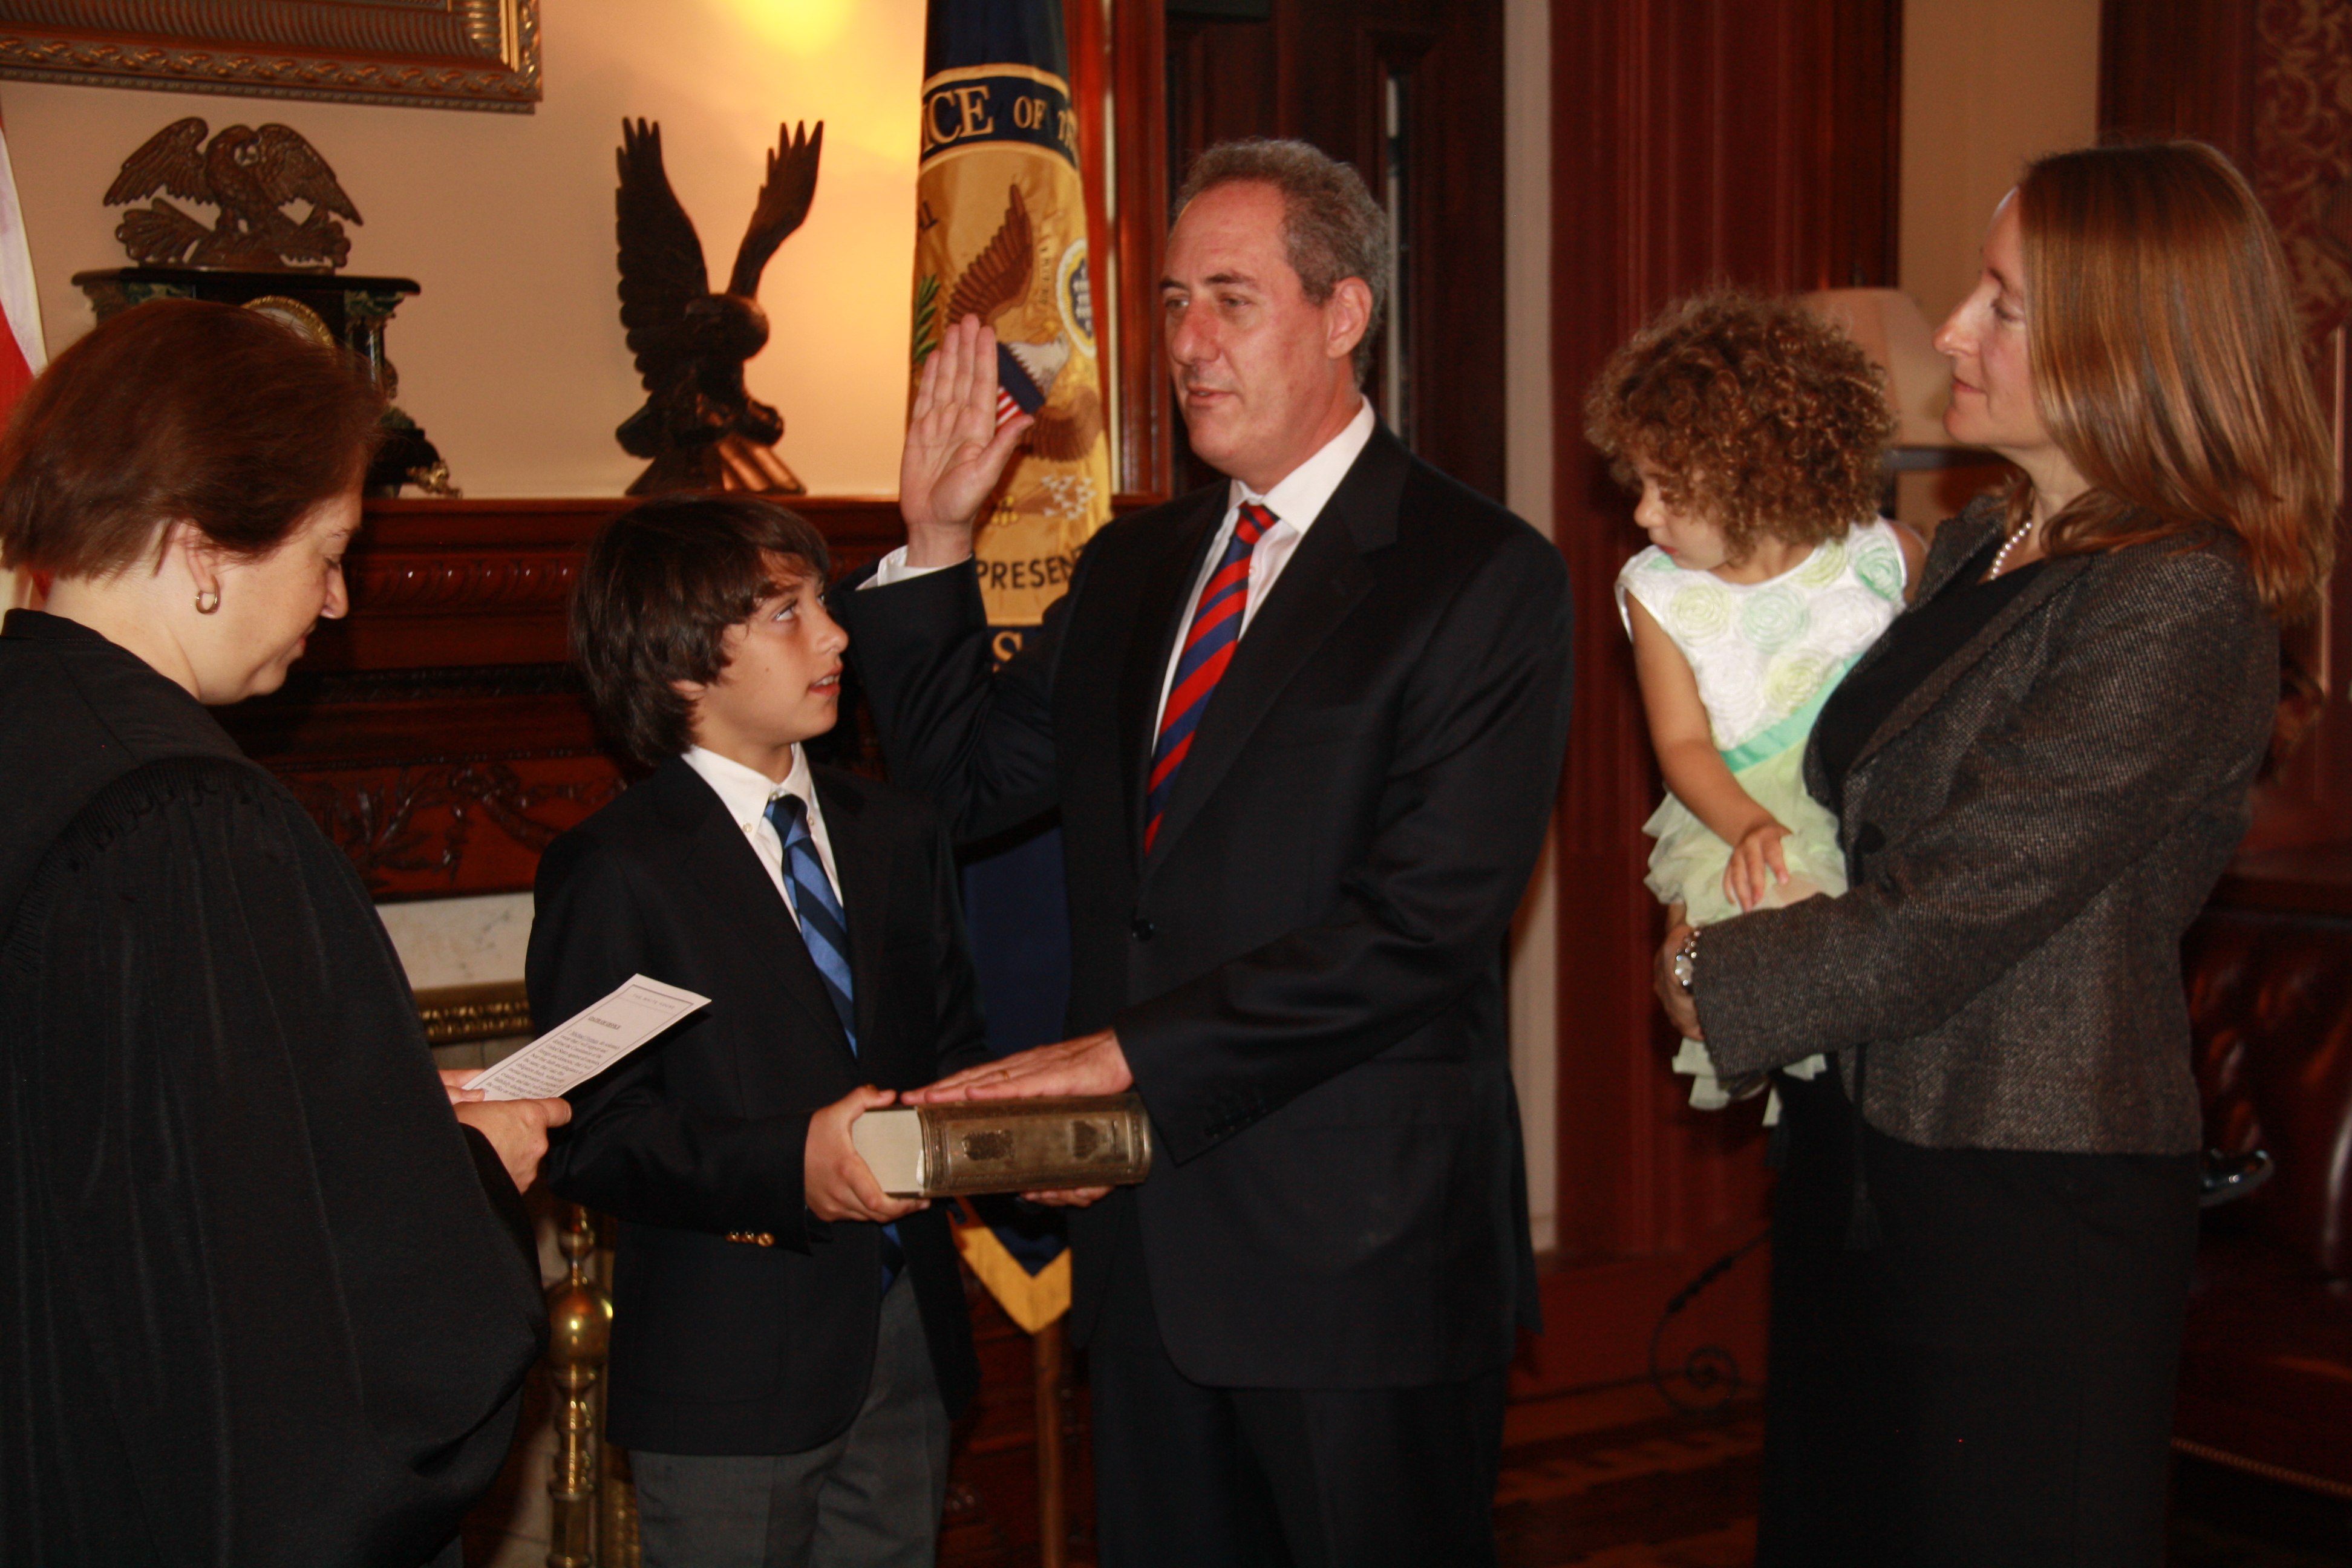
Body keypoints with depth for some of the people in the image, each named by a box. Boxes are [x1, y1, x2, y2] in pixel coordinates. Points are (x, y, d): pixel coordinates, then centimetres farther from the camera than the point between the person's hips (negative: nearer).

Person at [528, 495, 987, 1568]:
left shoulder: (895, 835, 13)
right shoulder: (612, 873, -9)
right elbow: (588, 1139, -15)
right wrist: (785, 1167, -28)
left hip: (909, 1344, 6)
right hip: (731, 1379, -6)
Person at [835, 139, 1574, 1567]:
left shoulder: (1484, 576, -10)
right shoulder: (1132, 567, 13)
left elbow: (1423, 920, -18)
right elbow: (967, 778, 18)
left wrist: (1132, 1050, -19)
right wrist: (937, 542, 6)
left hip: (1360, 1245, -6)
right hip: (1151, 1237, 6)